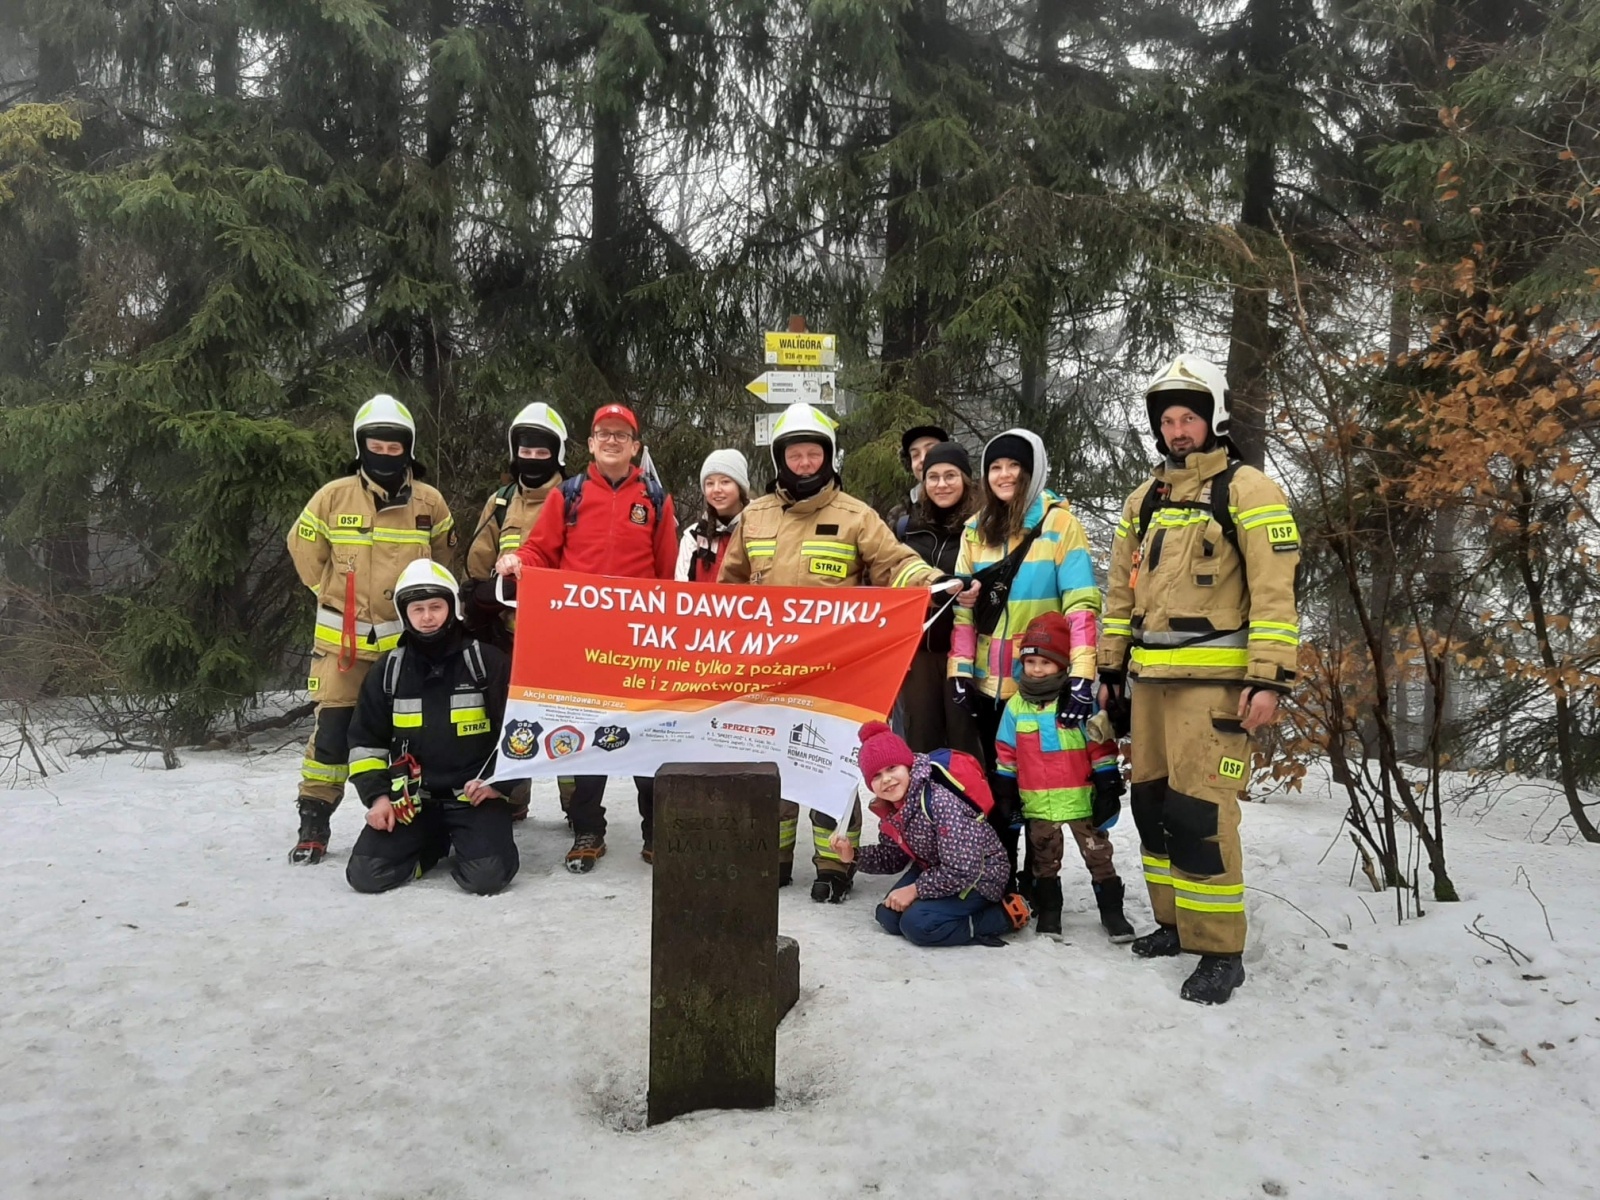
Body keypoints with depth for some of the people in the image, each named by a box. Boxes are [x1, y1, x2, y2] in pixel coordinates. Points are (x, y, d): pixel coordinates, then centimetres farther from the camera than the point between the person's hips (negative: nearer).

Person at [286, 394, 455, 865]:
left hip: (409, 640, 1)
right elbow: (303, 548, 10)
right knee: (332, 729, -2)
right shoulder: (333, 497, -3)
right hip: (343, 639, -1)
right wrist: (335, 595, 10)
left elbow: (444, 558, 15)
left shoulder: (429, 502, 0)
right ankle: (314, 822, 10)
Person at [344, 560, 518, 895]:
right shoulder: (388, 670, 6)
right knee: (367, 874, -14)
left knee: (486, 877, -23)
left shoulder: (487, 662, -3)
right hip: (411, 798, 3)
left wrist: (498, 781, -7)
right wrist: (377, 795, 0)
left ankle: (461, 839, 12)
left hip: (475, 795, -3)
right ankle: (433, 843, 14)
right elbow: (365, 740, 12)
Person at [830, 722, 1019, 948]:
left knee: (916, 924, -21)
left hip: (979, 877, -9)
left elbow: (962, 871, -32)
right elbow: (892, 858, 8)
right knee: (889, 917, 1)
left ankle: (1002, 916, -7)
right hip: (935, 871, 9)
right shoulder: (891, 809, -6)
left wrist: (914, 890, -22)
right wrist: (854, 855, -9)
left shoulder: (940, 801, -33)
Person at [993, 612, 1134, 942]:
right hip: (1037, 803, 3)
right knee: (1043, 859, 14)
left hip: (1080, 799, -3)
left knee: (1098, 855, 7)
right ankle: (1048, 912, 27)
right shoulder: (1016, 706, 2)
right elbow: (1006, 757, 9)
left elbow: (1102, 750, -6)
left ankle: (1112, 911, 19)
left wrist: (1108, 790, -8)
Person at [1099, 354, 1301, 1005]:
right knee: (1151, 801, 11)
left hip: (1213, 678, -7)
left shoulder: (1247, 490, -3)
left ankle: (1219, 950, 1)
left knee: (1199, 810, -11)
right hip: (1148, 677, 7)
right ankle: (1174, 922, 25)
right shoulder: (1144, 499, 17)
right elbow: (1120, 590, 20)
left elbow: (1275, 591, -10)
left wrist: (1270, 679, -16)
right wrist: (1110, 668, 17)